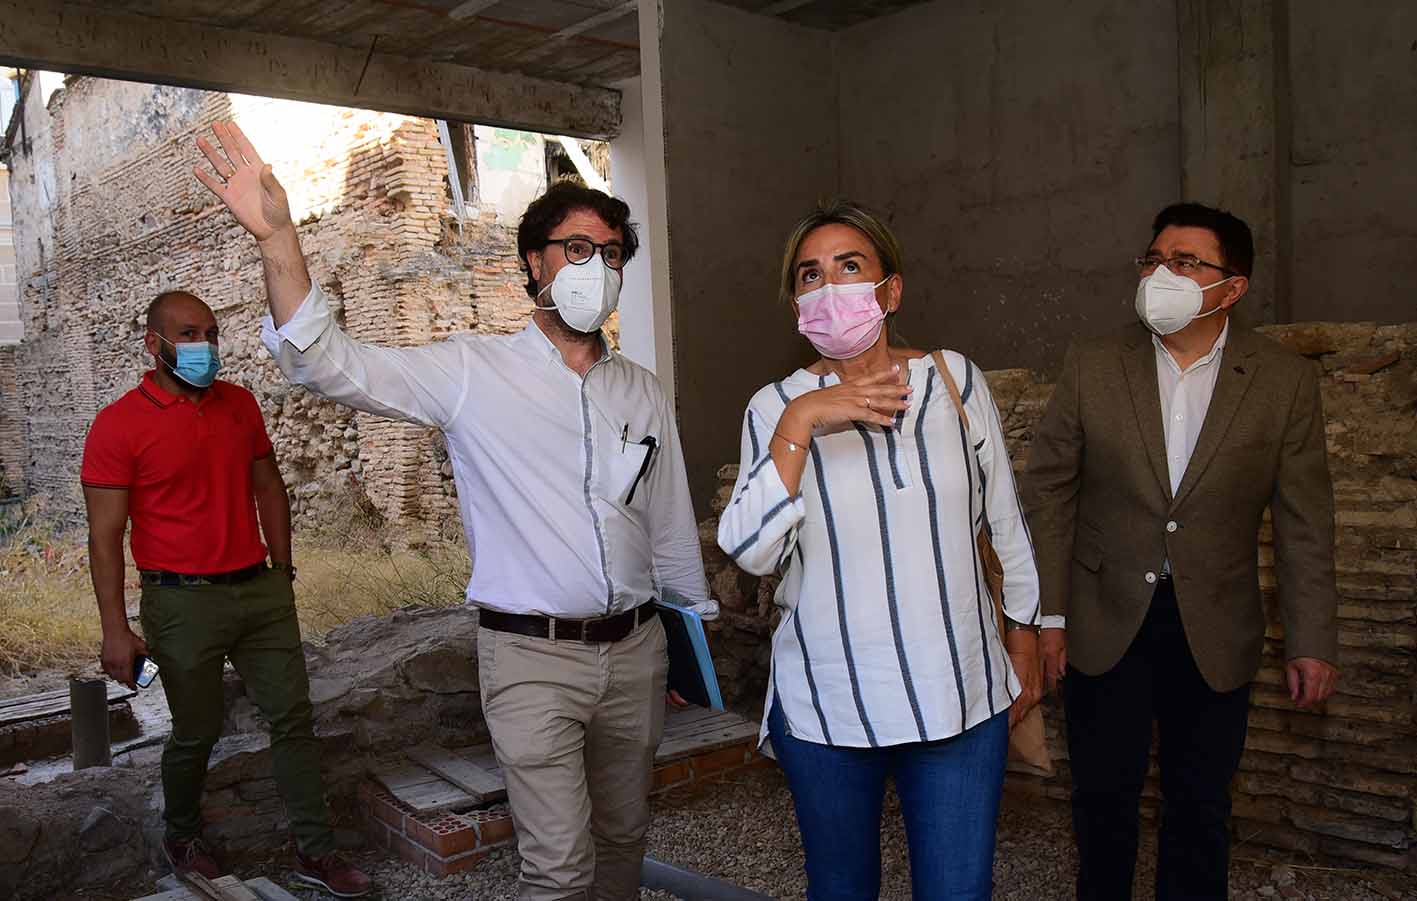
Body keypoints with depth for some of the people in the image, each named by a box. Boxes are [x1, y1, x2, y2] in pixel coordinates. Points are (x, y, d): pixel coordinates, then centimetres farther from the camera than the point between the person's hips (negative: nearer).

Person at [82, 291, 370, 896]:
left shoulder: (239, 403, 7)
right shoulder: (118, 425, -9)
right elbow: (105, 535, -9)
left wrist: (282, 570, 13)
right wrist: (115, 629, -13)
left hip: (262, 590, 5)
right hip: (183, 602, -4)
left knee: (293, 716, 5)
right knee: (197, 732, 9)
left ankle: (315, 851, 16)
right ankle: (182, 840, 36)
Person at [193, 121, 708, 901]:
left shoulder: (642, 393, 8)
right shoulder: (473, 371, -6)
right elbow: (332, 366, -17)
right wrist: (278, 239, -31)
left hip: (635, 651, 5)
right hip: (532, 658, -4)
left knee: (623, 837, 19)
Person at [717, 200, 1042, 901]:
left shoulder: (955, 380, 1)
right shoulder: (777, 408, -2)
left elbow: (1004, 523, 10)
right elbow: (751, 552, -15)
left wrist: (1024, 645, 14)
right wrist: (799, 425, -21)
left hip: (962, 699, 1)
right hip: (825, 707, 0)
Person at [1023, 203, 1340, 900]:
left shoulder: (1285, 380, -5)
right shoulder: (1093, 366, -5)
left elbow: (1304, 521, -1)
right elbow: (1049, 491, -2)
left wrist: (1312, 641, -2)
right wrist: (1049, 613, -4)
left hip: (1214, 630, 0)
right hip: (1107, 620, 0)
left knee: (1200, 802, 14)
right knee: (1104, 792, 12)